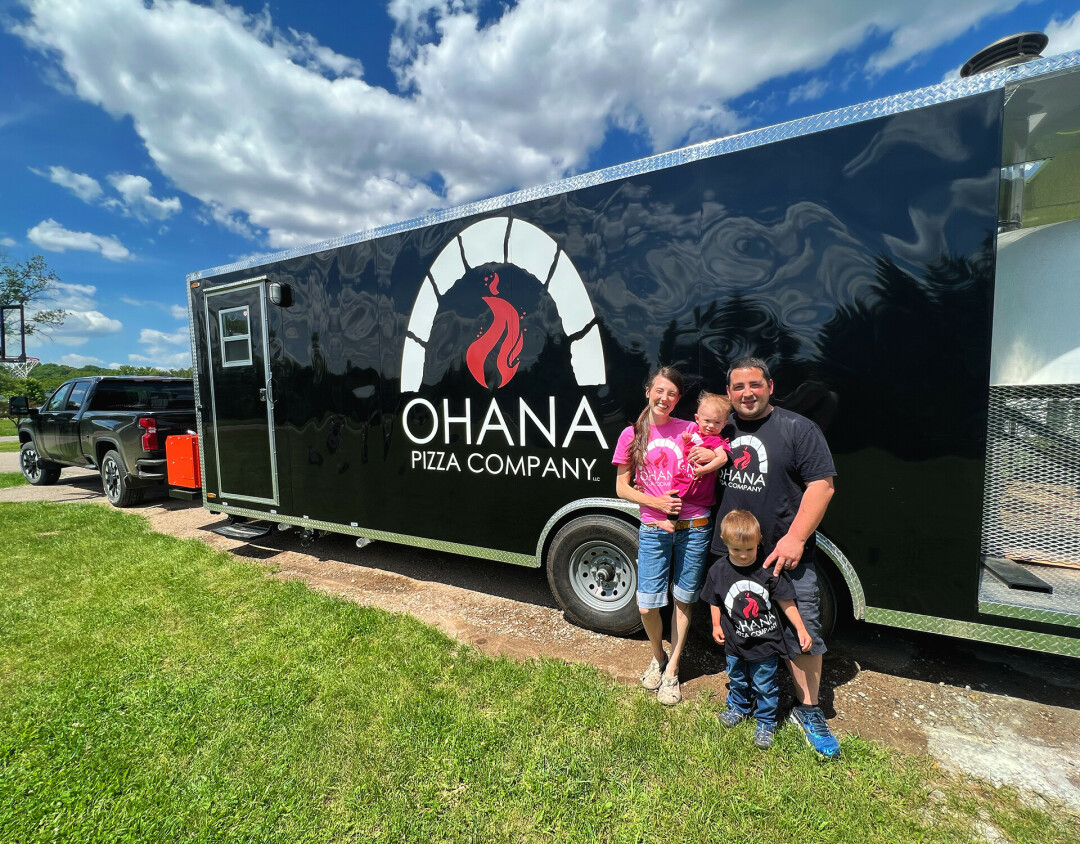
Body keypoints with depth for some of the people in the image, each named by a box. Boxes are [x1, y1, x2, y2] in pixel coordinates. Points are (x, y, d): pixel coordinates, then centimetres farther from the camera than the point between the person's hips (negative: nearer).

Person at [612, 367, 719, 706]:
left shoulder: (689, 430, 0)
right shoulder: (632, 435, 1)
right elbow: (622, 488, 2)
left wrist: (715, 457, -14)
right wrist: (656, 502, -11)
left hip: (693, 528, 0)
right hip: (653, 531, 0)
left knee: (682, 601, 12)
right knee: (647, 606, 0)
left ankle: (671, 671, 33)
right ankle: (658, 657, 33)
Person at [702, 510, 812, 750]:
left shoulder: (770, 567, -21)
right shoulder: (718, 570, -15)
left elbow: (785, 601, -9)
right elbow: (715, 602, 2)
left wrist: (801, 629, -9)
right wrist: (716, 625, 3)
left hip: (766, 642, -2)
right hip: (735, 642, 3)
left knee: (764, 685, 15)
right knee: (737, 680, 24)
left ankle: (765, 722, 38)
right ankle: (738, 707, 50)